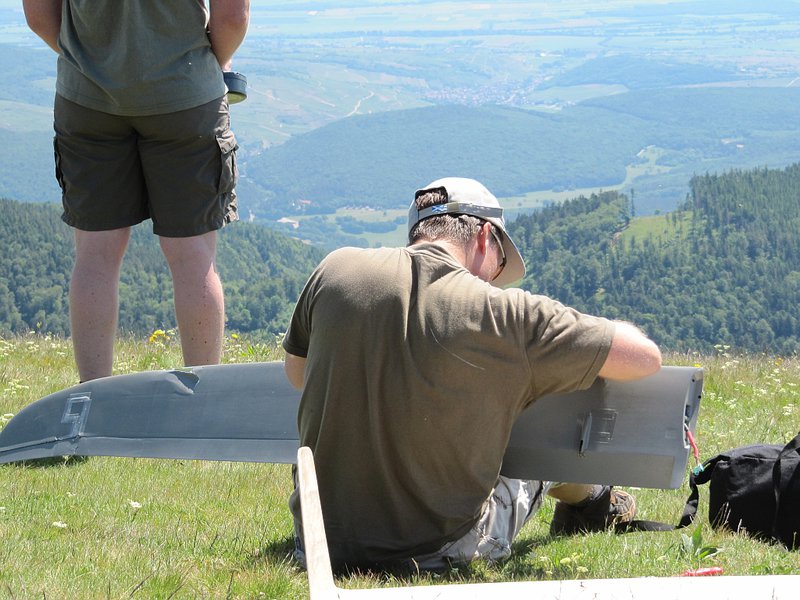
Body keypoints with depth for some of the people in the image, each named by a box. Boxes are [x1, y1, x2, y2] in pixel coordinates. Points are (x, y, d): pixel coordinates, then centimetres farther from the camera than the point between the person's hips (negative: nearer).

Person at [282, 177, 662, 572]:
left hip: (320, 540, 3)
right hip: (440, 550, -3)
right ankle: (586, 503, 54)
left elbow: (296, 373, 14)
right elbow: (645, 358, -8)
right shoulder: (504, 314, -15)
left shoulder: (334, 269, -5)